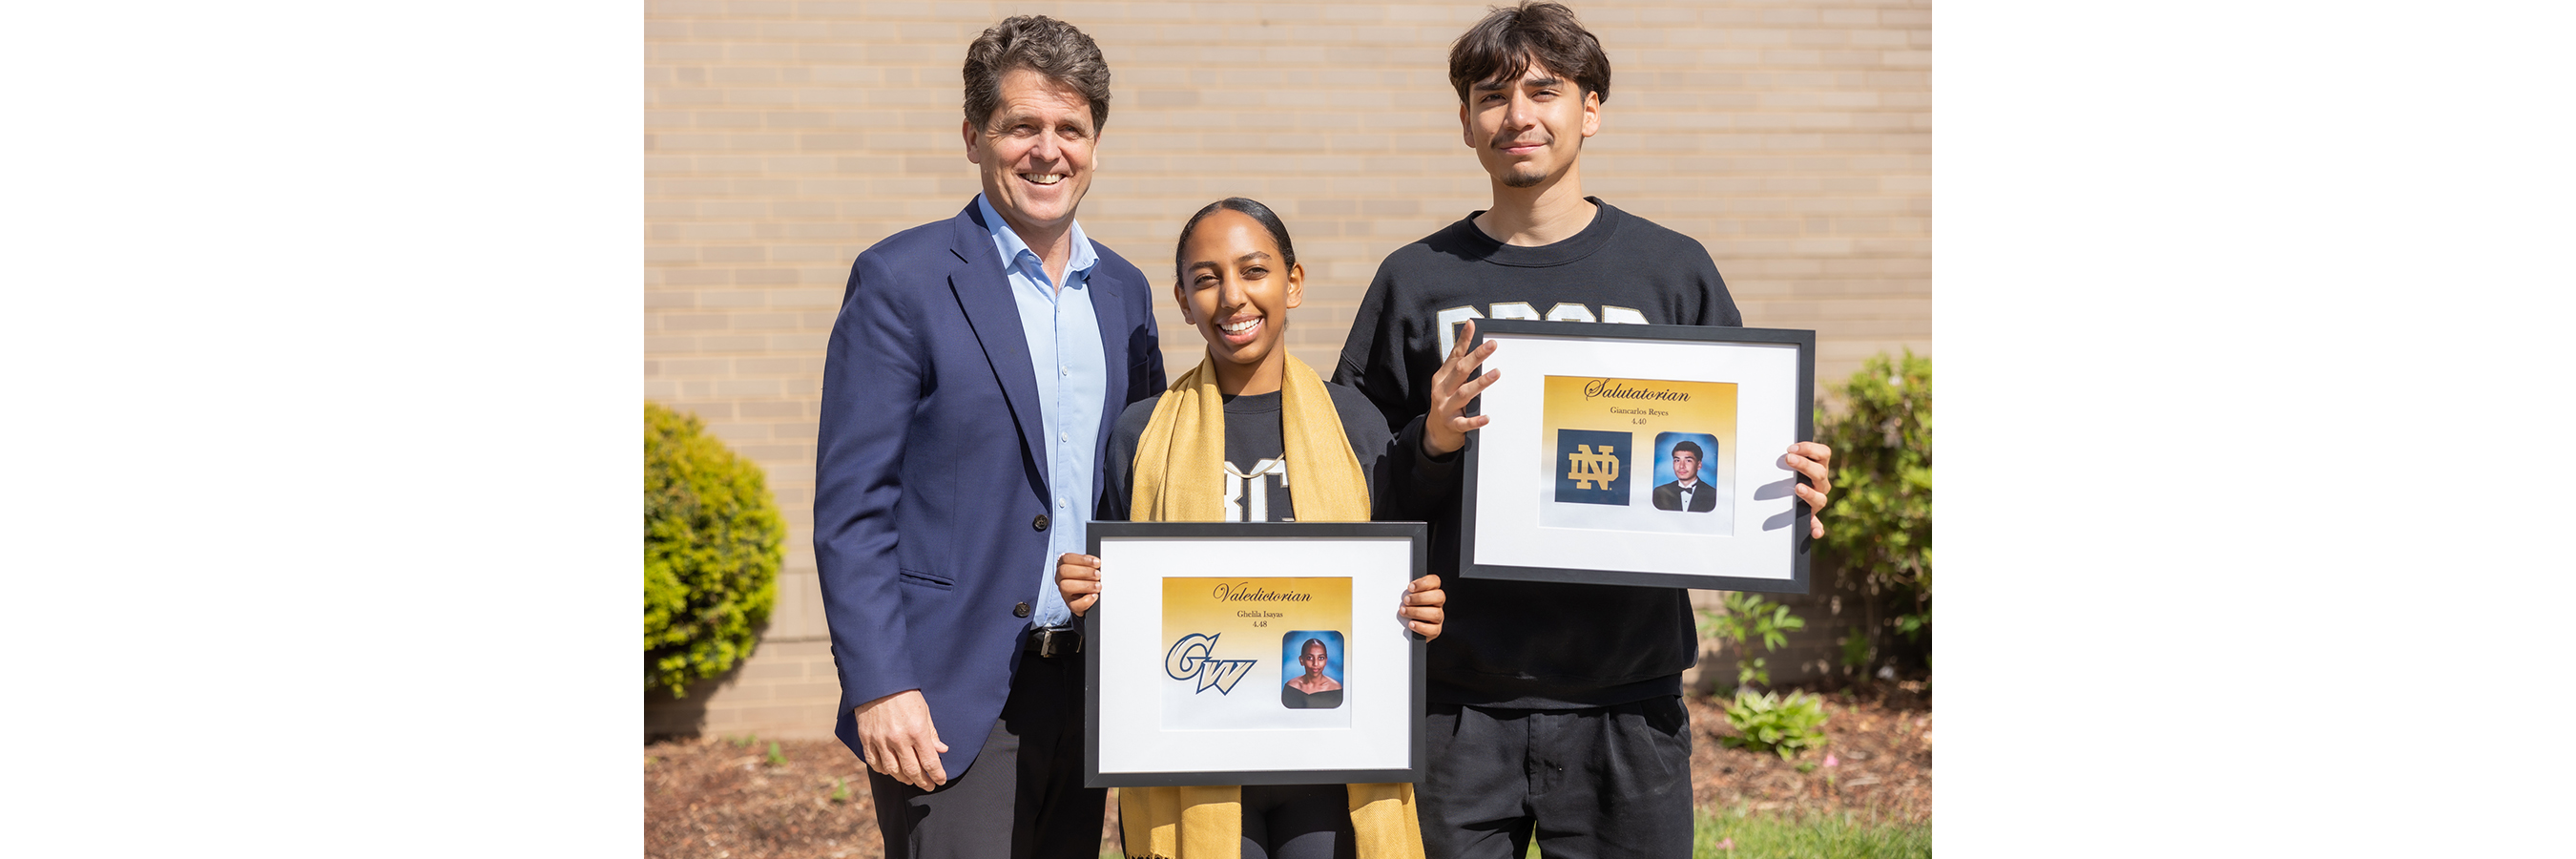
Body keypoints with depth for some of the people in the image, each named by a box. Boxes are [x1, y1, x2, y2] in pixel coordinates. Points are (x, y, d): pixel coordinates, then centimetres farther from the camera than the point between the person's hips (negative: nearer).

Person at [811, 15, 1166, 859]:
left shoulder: (1124, 291, 10)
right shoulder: (901, 280, -7)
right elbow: (850, 508, -9)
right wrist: (879, 687, -16)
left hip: (1085, 687, 6)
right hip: (948, 697, -5)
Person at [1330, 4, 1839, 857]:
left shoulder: (1674, 271, 5)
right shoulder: (1418, 279, 4)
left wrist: (1793, 501, -12)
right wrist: (1430, 444, -15)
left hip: (1626, 696, 0)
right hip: (1458, 697, 0)